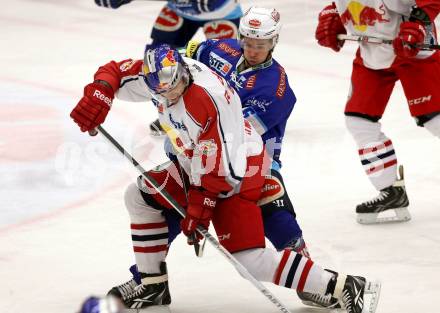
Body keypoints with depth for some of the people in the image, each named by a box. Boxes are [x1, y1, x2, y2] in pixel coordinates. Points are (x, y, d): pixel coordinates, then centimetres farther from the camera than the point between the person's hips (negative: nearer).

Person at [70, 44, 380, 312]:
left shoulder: (208, 100, -32)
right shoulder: (158, 73, -10)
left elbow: (219, 167, -27)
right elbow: (115, 73, 4)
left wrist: (200, 207, -21)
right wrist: (97, 97, -17)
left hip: (235, 172, -9)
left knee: (251, 259, -18)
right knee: (140, 197, 12)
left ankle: (345, 287, -19)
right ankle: (154, 286, 21)